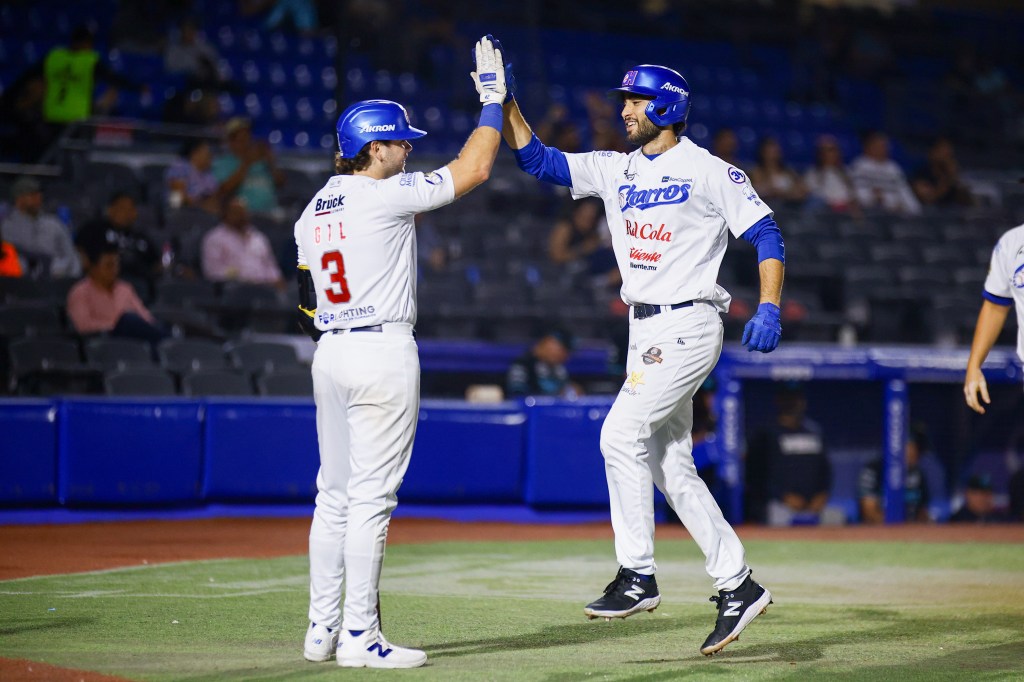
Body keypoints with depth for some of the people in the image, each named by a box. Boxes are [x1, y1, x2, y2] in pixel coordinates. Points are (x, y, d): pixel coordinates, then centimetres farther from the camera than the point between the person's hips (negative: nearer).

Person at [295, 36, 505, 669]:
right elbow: (474, 168, -9)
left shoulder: (314, 210, 13)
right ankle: (360, 637, -6)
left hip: (330, 355, 8)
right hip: (383, 352, -8)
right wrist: (492, 98, 1)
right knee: (371, 496, -6)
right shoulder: (386, 195, -11)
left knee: (335, 494, 12)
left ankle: (323, 629, 14)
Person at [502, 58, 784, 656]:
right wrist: (506, 101, -3)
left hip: (688, 326, -8)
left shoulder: (711, 172, -8)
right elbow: (537, 159, 8)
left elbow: (767, 235, -9)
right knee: (670, 464, 7)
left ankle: (638, 577, -9)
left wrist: (769, 309, -21)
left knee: (622, 434, -16)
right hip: (645, 331, 8)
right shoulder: (614, 170, 11)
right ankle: (737, 586, 12)